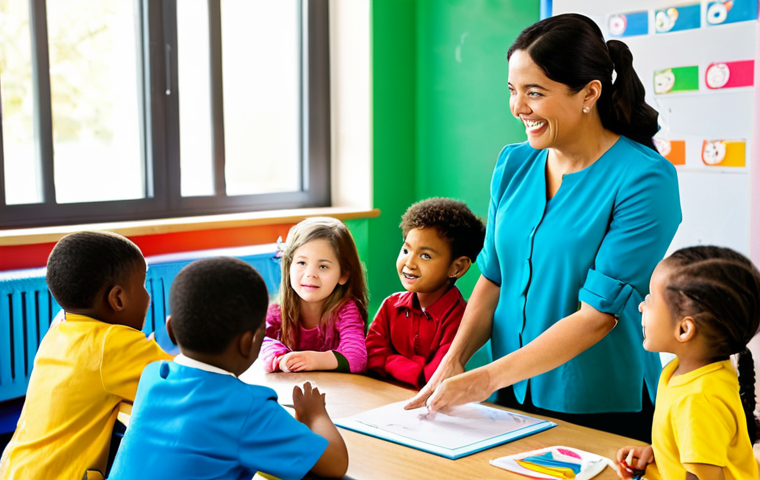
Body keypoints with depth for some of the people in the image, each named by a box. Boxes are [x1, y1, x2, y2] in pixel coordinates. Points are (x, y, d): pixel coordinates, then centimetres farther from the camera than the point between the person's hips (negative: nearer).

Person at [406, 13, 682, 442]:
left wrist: (488, 377, -24)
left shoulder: (644, 179, -18)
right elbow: (493, 277, 5)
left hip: (604, 410, -5)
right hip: (513, 398, 5)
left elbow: (599, 314, -21)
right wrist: (455, 358, -10)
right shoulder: (514, 164, 0)